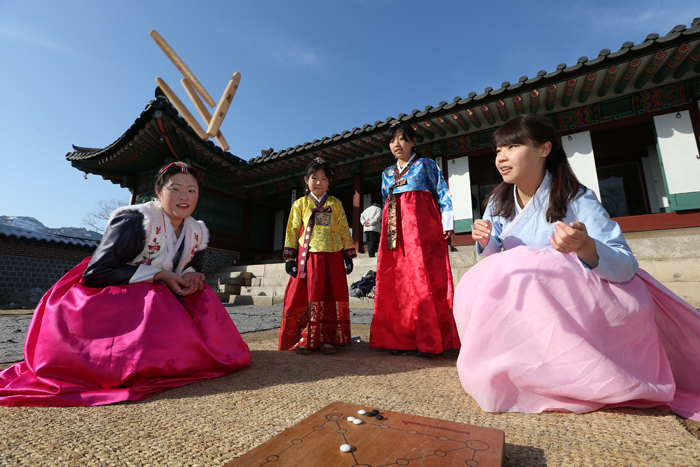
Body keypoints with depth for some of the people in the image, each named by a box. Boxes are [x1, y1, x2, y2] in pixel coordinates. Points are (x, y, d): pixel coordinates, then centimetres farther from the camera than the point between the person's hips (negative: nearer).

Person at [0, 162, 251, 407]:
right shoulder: (135, 221, -18)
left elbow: (191, 268, 13)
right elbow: (96, 273, -20)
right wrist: (159, 275, -25)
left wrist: (191, 277, -14)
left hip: (159, 298, 7)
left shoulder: (198, 234, 1)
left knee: (205, 301, -12)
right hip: (109, 300, -6)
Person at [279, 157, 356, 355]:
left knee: (332, 296, 2)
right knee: (307, 296, -1)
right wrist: (290, 258, 0)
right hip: (308, 257, -1)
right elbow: (292, 230, 7)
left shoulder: (336, 204, 12)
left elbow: (344, 230, 10)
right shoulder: (300, 204, 10)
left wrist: (348, 255, 5)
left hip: (332, 257, 1)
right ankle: (305, 339, 9)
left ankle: (328, 339, 12)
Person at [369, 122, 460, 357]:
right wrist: (386, 227, 16)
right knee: (396, 280, -2)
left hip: (422, 225, -5)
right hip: (395, 230, 5)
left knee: (424, 277, -11)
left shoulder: (426, 164, 11)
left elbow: (443, 194, 4)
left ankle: (429, 341, -3)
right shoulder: (387, 174, 24)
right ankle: (404, 339, 5)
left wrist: (447, 223, -7)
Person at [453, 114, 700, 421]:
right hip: (526, 304, 5)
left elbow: (626, 267, -19)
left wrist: (584, 246, -41)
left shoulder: (577, 200, -14)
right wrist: (486, 242, -17)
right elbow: (493, 258, 6)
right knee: (473, 285, -21)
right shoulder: (499, 202, 0)